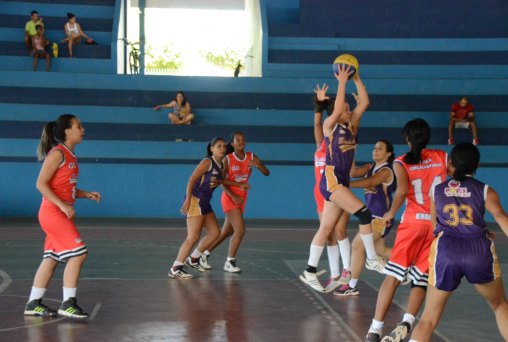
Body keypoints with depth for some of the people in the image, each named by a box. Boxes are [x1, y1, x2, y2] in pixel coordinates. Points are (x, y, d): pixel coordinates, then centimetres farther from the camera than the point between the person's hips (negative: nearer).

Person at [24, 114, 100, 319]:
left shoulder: (70, 156, 14)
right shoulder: (58, 153, -13)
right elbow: (41, 183, -17)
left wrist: (86, 194, 7)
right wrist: (62, 205, -23)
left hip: (62, 213, 9)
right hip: (53, 213, -9)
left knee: (52, 259, 11)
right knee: (78, 254, -11)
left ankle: (34, 304, 17)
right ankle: (68, 304, -6)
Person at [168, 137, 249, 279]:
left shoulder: (221, 166, 13)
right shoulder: (207, 162, -12)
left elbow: (222, 180, 33)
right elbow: (192, 179, -17)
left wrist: (240, 185, 30)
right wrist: (187, 200, -25)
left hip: (204, 203, 9)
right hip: (195, 200, -9)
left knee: (215, 233, 12)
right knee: (193, 237, -15)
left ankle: (193, 259, 25)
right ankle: (175, 269, -12)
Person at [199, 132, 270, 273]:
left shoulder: (252, 157, 1)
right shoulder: (227, 159, -10)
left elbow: (267, 173, -5)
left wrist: (257, 165, -25)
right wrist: (233, 196, -23)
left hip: (242, 199, 5)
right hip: (230, 198, -5)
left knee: (227, 232, 14)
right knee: (240, 230, -18)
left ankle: (205, 254, 29)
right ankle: (229, 263, -6)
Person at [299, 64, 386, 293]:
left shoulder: (350, 126, 13)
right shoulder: (329, 126, -3)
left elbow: (364, 103, 8)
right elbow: (337, 108, -21)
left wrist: (357, 79, 3)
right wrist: (342, 81, -15)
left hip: (341, 182, 7)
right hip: (331, 180, -7)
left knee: (326, 229, 7)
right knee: (364, 213, -17)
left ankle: (310, 272, 11)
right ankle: (372, 259, -7)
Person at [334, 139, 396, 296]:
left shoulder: (386, 171, -14)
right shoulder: (371, 167, 12)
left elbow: (368, 182, -30)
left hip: (381, 217, -9)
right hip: (373, 215, 9)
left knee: (358, 245, -12)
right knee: (380, 250, 18)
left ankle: (352, 286, -6)